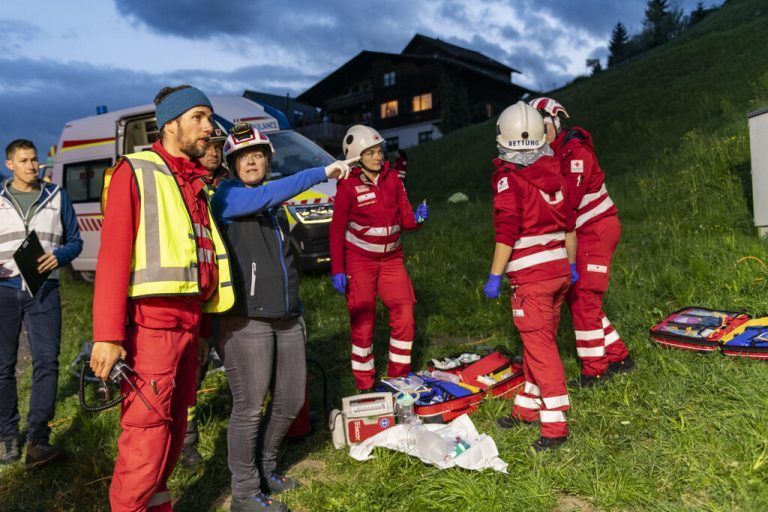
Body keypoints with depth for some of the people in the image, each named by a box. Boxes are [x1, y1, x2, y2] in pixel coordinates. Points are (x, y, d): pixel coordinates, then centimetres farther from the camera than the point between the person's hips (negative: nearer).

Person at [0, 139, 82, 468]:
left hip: (43, 291, -1)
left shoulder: (56, 197, 10)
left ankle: (37, 439, -7)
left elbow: (74, 241, 10)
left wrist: (58, 256, -11)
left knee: (46, 361, -10)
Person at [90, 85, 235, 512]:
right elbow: (113, 256, -13)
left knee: (176, 425, 15)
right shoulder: (136, 172, -4)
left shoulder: (197, 183, 18)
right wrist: (107, 335, -18)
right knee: (148, 433, -6)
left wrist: (200, 321, 15)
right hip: (151, 321, -8)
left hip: (189, 321, 8)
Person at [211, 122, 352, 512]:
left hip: (286, 321, 8)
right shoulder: (226, 196, -4)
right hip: (246, 322, -7)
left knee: (290, 401, 13)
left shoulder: (275, 209, 18)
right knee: (250, 407, 0)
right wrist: (322, 173, -25)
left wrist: (298, 310, 24)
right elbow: (264, 196, -25)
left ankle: (265, 470, 34)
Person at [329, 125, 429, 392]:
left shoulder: (392, 179, 4)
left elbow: (405, 219, 6)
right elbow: (336, 230, -7)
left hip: (391, 258, 4)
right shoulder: (348, 186, -8)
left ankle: (399, 374, 18)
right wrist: (337, 270, -12)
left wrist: (417, 218, -18)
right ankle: (364, 384, 15)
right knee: (363, 322, 0)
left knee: (404, 315, 0)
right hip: (359, 261, -4)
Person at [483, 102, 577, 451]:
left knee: (539, 346, -3)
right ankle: (528, 408, 31)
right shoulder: (553, 172, 10)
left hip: (530, 276, -7)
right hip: (558, 270, 7)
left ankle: (555, 426, 0)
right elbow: (569, 225, 14)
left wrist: (494, 276, -11)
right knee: (540, 341, 16)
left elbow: (507, 233, -17)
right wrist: (571, 266, 23)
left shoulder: (507, 178, -10)